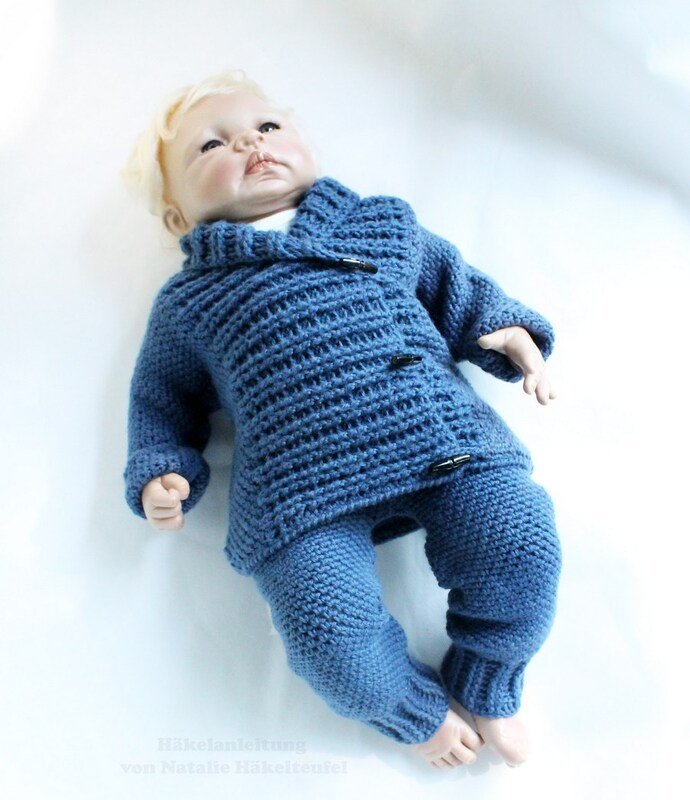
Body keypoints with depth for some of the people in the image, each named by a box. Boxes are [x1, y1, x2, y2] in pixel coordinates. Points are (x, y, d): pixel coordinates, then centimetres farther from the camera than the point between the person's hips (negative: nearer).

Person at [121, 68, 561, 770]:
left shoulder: (385, 223, 22)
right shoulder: (187, 300, 17)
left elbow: (455, 288, 29)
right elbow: (161, 405, 23)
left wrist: (505, 329, 11)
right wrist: (157, 477, 8)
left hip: (441, 435, 2)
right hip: (301, 487, -1)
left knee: (522, 543, -16)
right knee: (330, 632, -20)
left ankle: (485, 685, 17)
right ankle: (418, 708, 17)